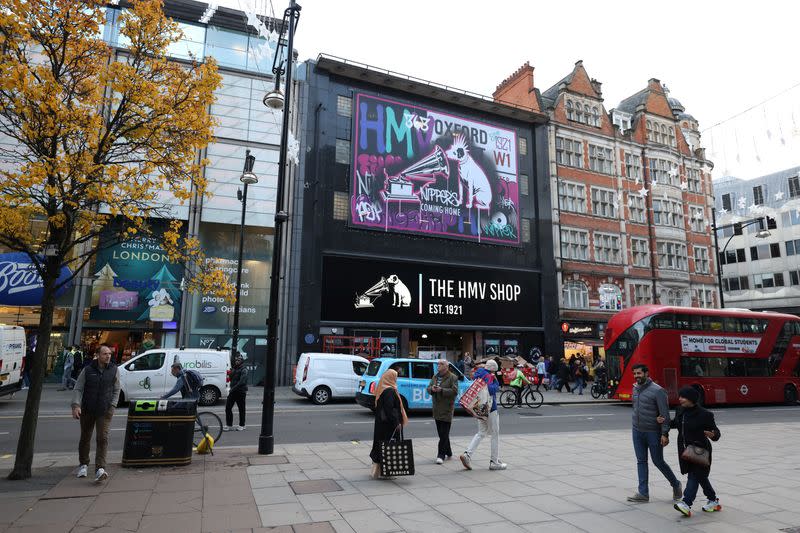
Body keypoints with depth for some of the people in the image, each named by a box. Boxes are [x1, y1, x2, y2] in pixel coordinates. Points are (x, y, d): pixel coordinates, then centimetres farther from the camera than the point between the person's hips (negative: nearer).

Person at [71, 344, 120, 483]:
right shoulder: (87, 369, -3)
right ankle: (83, 465, 36)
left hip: (105, 410, -1)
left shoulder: (114, 370, -1)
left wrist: (112, 406, -2)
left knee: (103, 438, -11)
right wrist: (76, 405, -14)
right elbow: (78, 389, -1)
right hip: (87, 410, 1)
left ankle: (100, 469, -15)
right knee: (85, 438, 15)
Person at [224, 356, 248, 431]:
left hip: (240, 392, -7)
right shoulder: (234, 369, 16)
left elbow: (242, 381, -21)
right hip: (232, 391, 7)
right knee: (228, 407, 2)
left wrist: (234, 388, -24)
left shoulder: (243, 369, -10)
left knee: (241, 409, 3)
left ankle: (242, 425, 14)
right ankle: (229, 425, 11)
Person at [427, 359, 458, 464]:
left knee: (444, 434, -7)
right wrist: (432, 388, -9)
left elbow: (455, 391, -15)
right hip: (436, 409, 7)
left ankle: (441, 455, -4)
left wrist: (441, 390, -21)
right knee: (441, 433, 14)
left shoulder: (453, 377, -7)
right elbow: (428, 388, 14)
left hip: (447, 409, -7)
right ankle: (448, 452, 27)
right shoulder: (435, 376, 15)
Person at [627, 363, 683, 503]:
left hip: (653, 432, -6)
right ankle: (643, 493, 13)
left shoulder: (657, 391, -14)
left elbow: (665, 414, -15)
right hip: (637, 431, 6)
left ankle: (676, 484, 31)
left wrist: (665, 434, -17)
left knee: (658, 461, 6)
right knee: (641, 461, 8)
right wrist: (636, 425, 9)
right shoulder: (635, 388, 6)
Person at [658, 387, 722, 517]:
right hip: (685, 450, 7)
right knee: (700, 476, 15)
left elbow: (716, 431, -9)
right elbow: (677, 423, 21)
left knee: (694, 475, -6)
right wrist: (665, 422, 7)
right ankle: (714, 501, 30)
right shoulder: (680, 410, 4)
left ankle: (686, 504, -8)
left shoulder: (704, 414, -15)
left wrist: (713, 435, -30)